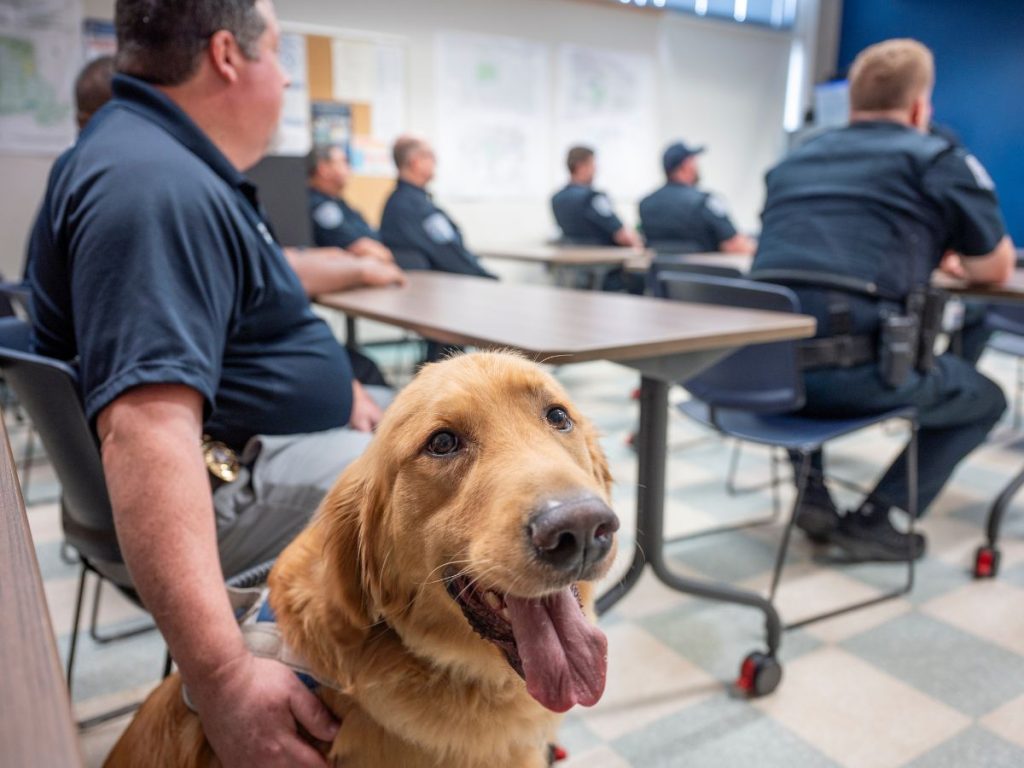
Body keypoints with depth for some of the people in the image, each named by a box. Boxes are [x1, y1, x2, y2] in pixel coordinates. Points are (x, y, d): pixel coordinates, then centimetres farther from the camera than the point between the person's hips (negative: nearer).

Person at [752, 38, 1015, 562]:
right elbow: (996, 268, 17)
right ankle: (872, 523, 11)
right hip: (854, 368, -5)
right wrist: (956, 262, 40)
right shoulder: (938, 159, 8)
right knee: (986, 399, 23)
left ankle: (811, 494, 27)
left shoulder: (794, 161, 24)